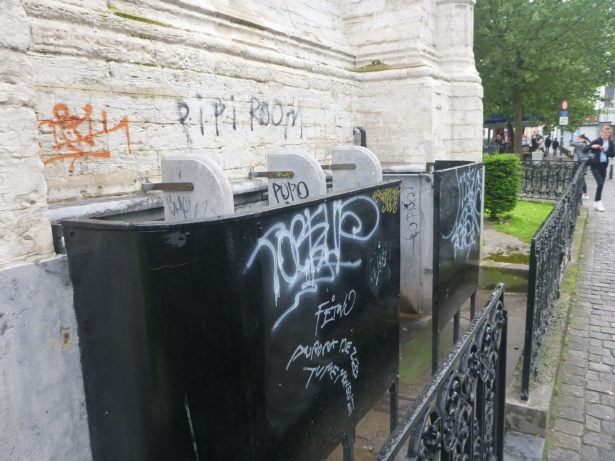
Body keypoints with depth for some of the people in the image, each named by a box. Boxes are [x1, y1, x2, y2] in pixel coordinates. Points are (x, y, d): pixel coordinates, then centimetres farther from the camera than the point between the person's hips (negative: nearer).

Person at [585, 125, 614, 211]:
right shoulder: (597, 141, -8)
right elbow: (585, 150, -7)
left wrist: (605, 151, -13)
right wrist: (592, 146, -25)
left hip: (604, 165, 5)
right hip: (595, 165, -5)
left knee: (601, 185, 7)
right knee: (600, 183, -15)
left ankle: (596, 203, 18)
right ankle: (598, 202, -3)